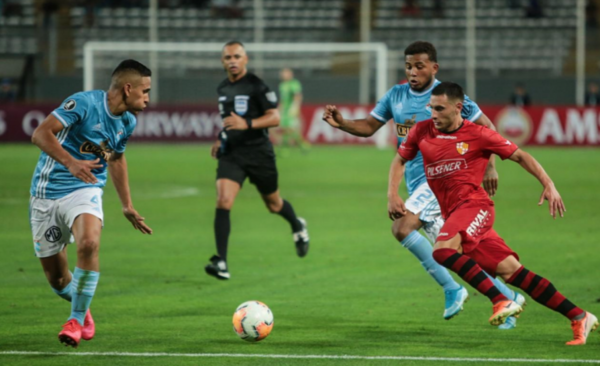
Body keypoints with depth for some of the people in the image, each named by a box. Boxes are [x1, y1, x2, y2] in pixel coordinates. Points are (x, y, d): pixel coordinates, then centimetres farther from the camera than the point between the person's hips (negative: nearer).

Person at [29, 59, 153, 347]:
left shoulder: (127, 122, 6)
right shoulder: (84, 103, -15)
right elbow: (40, 134, -22)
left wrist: (127, 206, 27)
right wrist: (71, 163, -36)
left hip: (85, 191, 3)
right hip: (48, 192, -3)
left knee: (89, 243, -30)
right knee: (56, 278, 1)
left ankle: (77, 319, -16)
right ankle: (81, 309, 35)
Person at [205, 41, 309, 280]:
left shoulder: (256, 86, -11)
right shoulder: (223, 89, 9)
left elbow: (274, 118, -16)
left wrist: (246, 124, -29)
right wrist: (220, 139, 15)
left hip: (258, 153, -4)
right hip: (231, 155, 4)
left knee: (274, 205, 15)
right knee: (223, 202, -17)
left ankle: (298, 227, 51)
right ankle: (221, 262, -21)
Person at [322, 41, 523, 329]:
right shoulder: (396, 95, 10)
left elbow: (486, 127, -2)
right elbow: (369, 126, 13)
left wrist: (489, 167, -8)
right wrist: (341, 123, -6)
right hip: (417, 182, 7)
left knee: (402, 227, -24)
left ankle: (451, 289, -14)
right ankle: (507, 297, 19)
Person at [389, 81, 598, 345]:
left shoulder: (477, 135, -1)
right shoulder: (422, 132, 10)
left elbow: (519, 156, 5)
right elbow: (400, 160, 24)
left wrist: (548, 184, -5)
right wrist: (392, 195, 9)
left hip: (474, 205, -4)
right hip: (452, 212, 4)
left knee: (442, 249, -31)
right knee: (511, 271, -3)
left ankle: (501, 301, -26)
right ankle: (579, 317, 0)